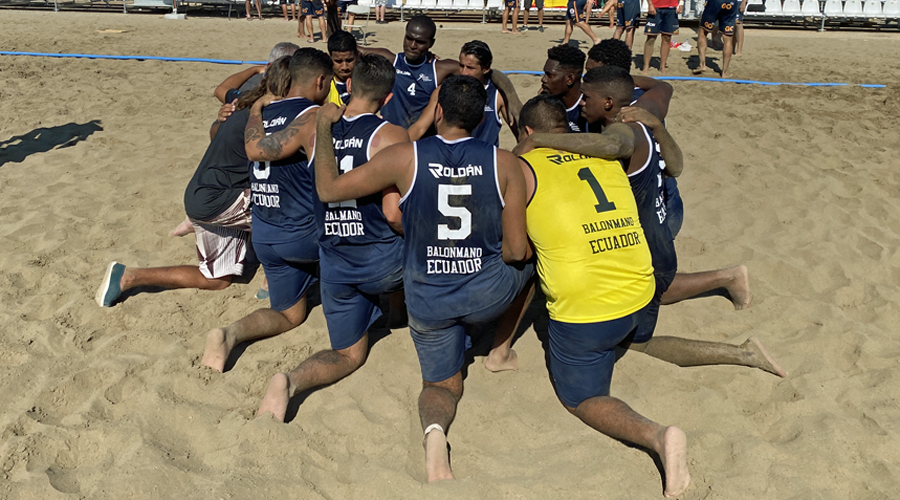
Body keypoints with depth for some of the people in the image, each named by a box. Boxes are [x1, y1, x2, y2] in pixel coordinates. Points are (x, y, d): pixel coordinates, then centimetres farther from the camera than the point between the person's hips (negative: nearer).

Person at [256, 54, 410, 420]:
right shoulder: (390, 136, -11)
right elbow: (394, 214, -17)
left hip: (332, 264, 5)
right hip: (383, 261, -4)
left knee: (349, 355, 20)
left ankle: (291, 381, -9)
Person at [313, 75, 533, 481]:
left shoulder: (405, 158, -12)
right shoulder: (505, 164, -10)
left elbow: (329, 189, -6)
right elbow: (516, 250, -9)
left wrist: (324, 125, 7)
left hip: (428, 304, 1)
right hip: (489, 295, 0)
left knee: (441, 384, 22)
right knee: (529, 263, 31)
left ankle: (435, 429, -13)